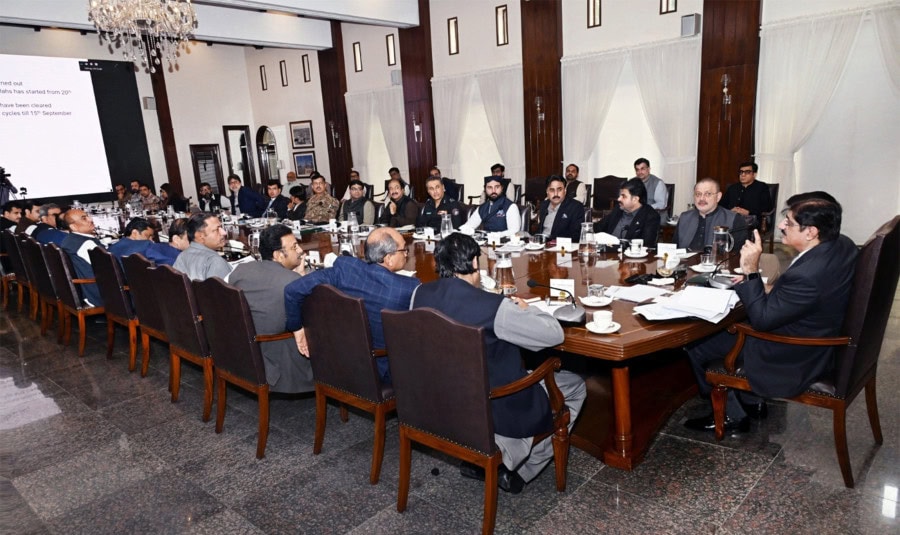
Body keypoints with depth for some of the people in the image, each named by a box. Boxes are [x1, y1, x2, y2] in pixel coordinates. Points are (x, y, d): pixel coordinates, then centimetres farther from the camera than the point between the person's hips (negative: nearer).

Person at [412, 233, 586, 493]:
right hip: (495, 411, -6)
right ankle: (515, 469, 15)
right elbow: (555, 334, -17)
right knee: (575, 387, 15)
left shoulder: (420, 294, -9)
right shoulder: (493, 307, -28)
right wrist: (526, 309, 2)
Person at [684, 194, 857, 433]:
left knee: (696, 347, 1)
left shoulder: (806, 277, -38)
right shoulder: (842, 244, -8)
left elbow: (761, 319, -24)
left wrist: (751, 271, -28)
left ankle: (733, 415, 22)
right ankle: (751, 402, 32)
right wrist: (773, 289, -1)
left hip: (792, 361, -9)